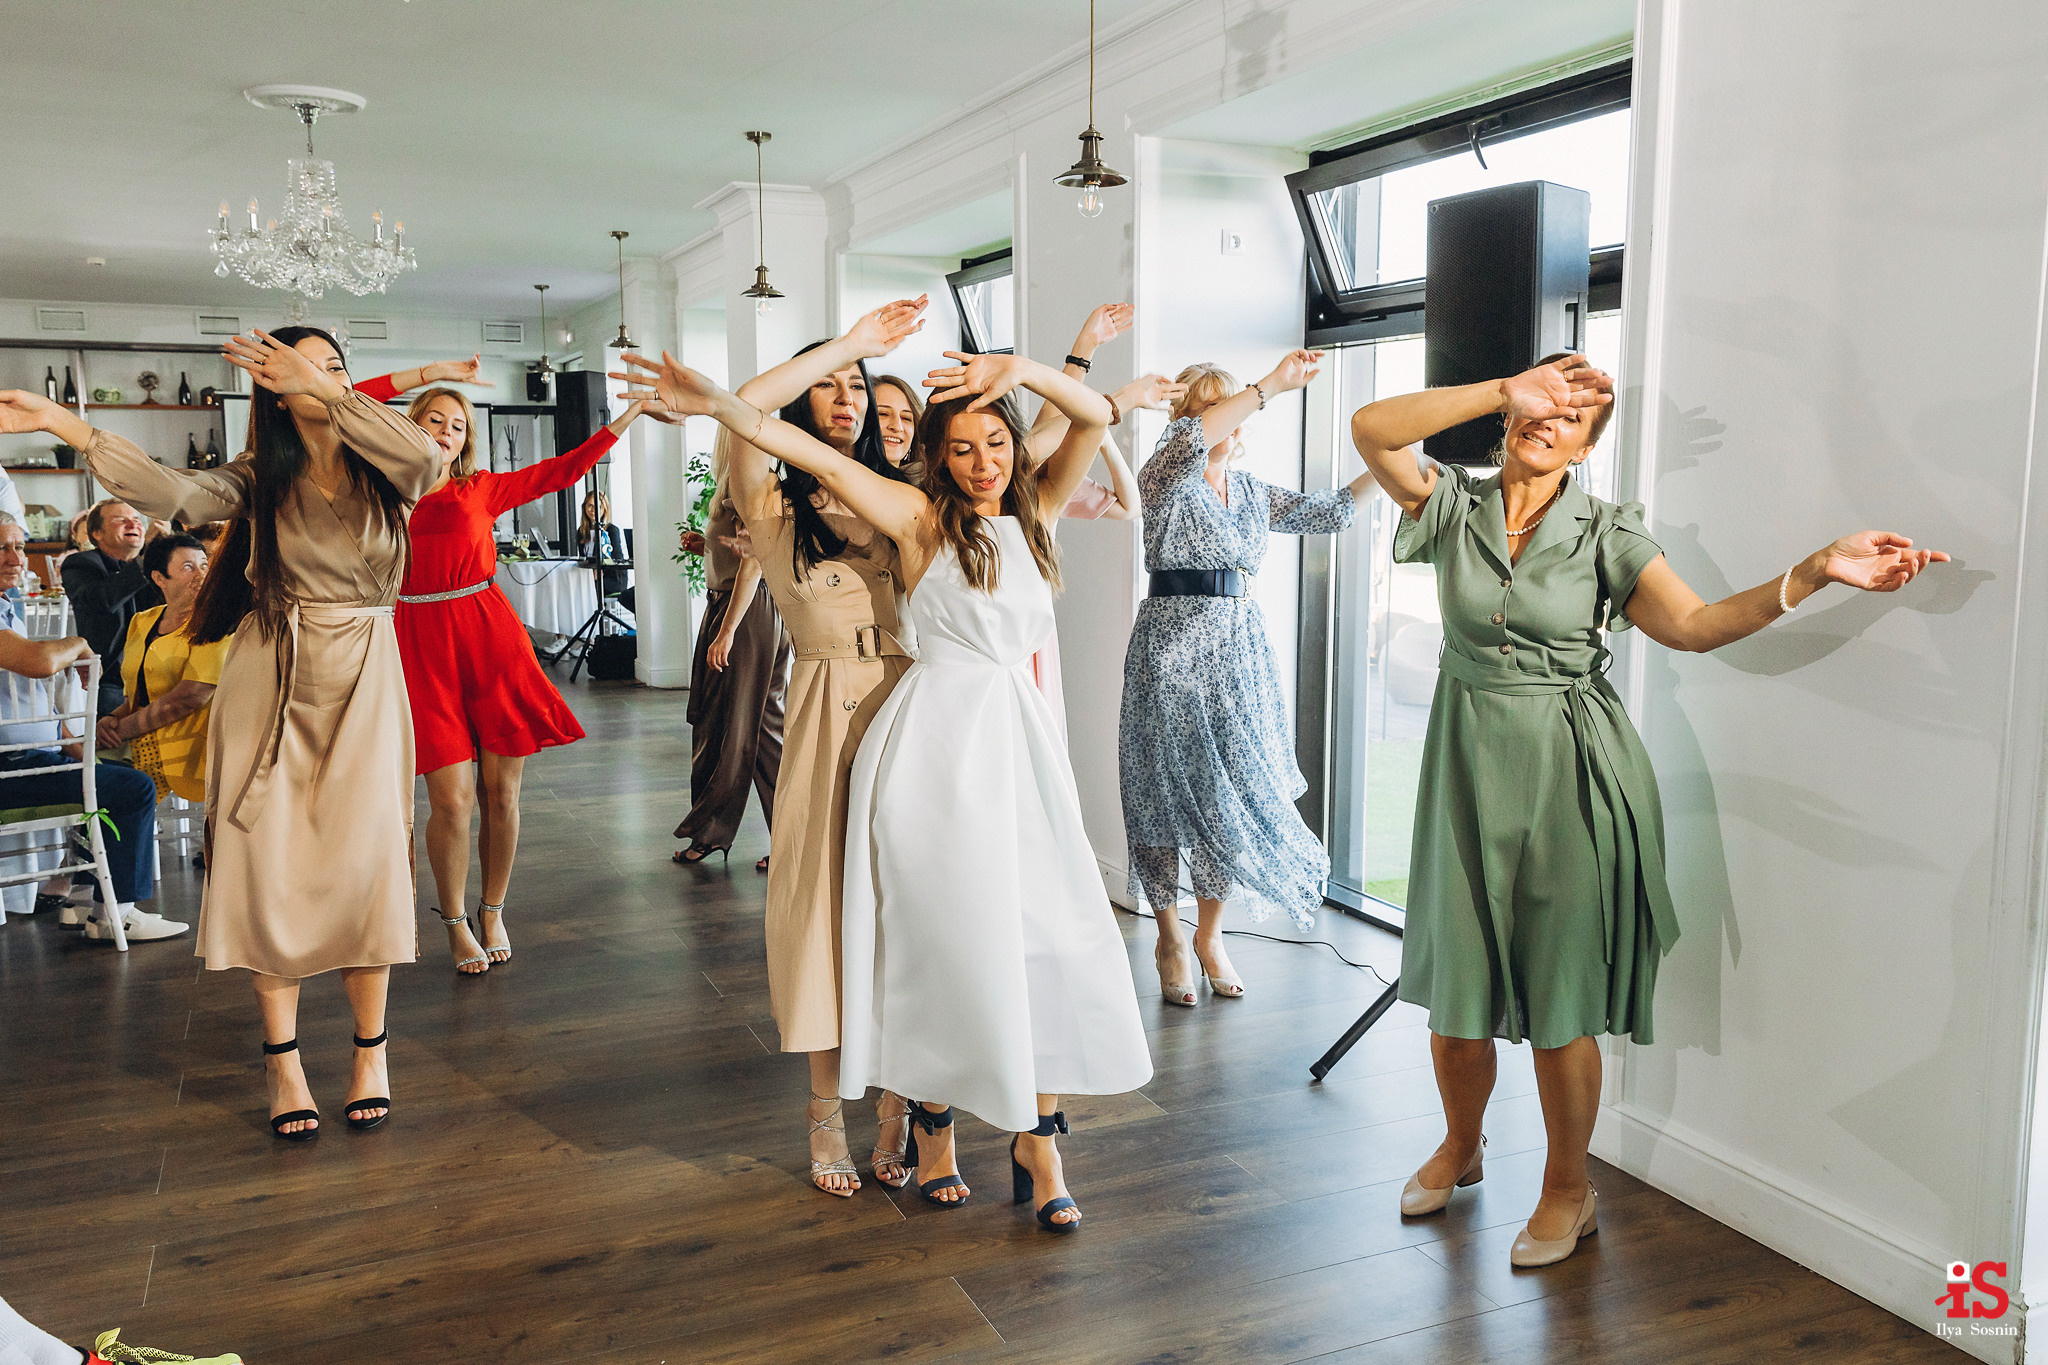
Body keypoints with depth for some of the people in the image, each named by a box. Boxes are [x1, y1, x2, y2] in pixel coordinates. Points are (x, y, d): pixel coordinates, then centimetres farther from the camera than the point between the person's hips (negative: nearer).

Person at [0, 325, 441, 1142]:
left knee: (363, 860, -4)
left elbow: (425, 459, -20)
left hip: (361, 679, -1)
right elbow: (168, 492, -11)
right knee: (268, 864, -1)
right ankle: (282, 1061, 10)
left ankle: (370, 1050, 11)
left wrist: (323, 392, -19)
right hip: (270, 680, 1)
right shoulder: (260, 481, 5)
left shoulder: (381, 474, 3)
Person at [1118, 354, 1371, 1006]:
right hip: (1173, 646, -5)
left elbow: (1326, 513, 16)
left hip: (1241, 648, 6)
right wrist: (1272, 385, -29)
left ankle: (1210, 934, 23)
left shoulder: (1253, 492, 15)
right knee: (1168, 789, 2)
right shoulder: (1166, 481, -5)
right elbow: (1190, 440, -26)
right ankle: (1170, 937, 18)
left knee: (1233, 792, 6)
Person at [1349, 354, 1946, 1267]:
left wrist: (1813, 573, -25)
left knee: (1558, 988, 2)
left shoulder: (1605, 533, 0)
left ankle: (1568, 1188, 23)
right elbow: (1371, 429, -12)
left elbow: (1694, 624, -12)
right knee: (1454, 974, 9)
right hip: (1469, 759, 2)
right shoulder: (1453, 505, 3)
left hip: (1568, 773, -1)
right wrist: (1505, 389, -15)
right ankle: (1460, 1145, 36)